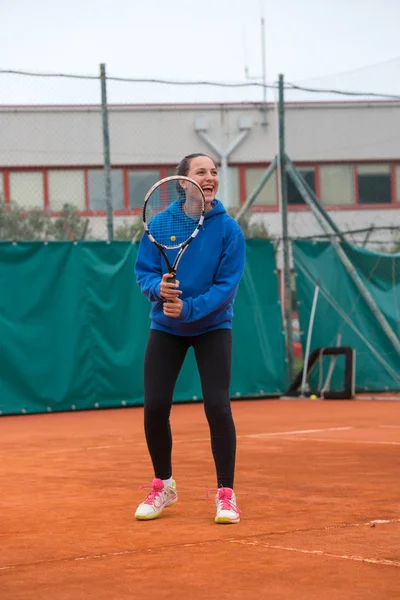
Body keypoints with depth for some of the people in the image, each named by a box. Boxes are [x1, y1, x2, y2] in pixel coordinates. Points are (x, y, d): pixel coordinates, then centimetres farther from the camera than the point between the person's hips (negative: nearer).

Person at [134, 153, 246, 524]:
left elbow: (227, 284, -17)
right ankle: (163, 487, 22)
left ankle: (226, 495, 2)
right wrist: (158, 288, -28)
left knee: (217, 406, -12)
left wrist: (189, 308, -28)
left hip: (212, 327, -2)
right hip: (166, 328, 2)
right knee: (154, 407, -1)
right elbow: (143, 271, -6)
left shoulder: (228, 229, -12)